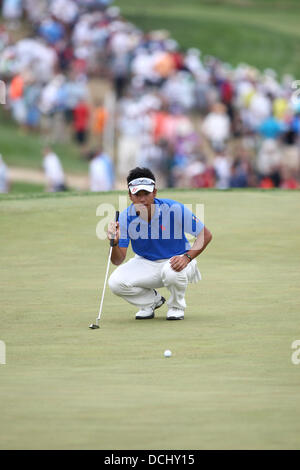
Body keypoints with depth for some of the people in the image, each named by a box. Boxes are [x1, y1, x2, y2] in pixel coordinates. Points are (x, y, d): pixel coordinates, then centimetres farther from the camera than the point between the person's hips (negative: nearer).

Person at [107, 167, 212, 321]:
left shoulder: (174, 209, -21)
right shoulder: (126, 218, -14)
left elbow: (205, 235, -16)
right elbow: (118, 261, -14)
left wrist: (187, 257, -32)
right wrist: (115, 243, -37)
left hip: (177, 260, -3)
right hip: (145, 265, 3)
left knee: (171, 272, -40)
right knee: (116, 282, -23)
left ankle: (176, 306, -4)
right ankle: (152, 300, 7)